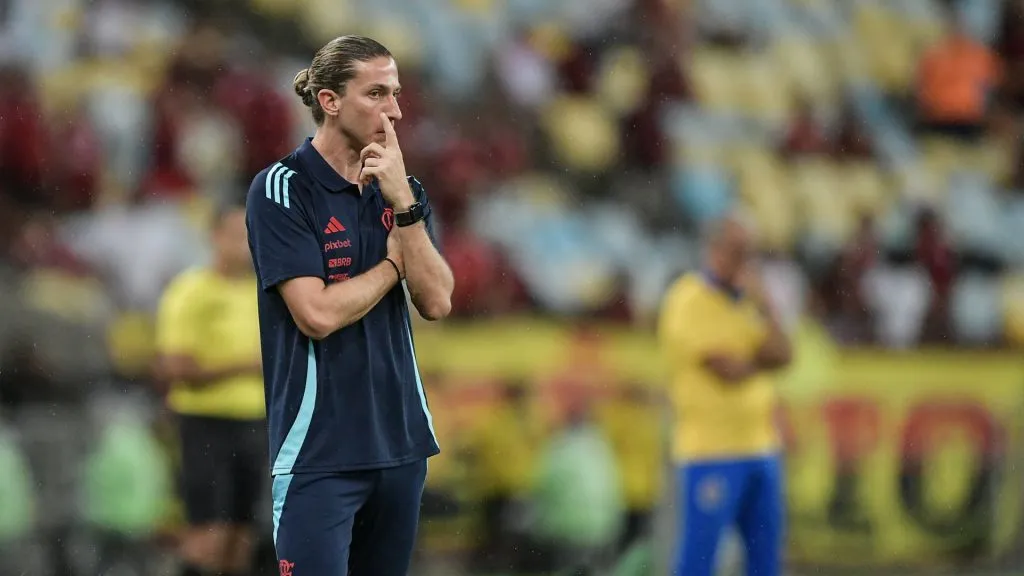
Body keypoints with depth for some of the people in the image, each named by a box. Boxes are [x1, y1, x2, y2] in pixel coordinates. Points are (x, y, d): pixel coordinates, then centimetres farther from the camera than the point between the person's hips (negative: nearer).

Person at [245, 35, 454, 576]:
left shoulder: (401, 190, 9)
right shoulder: (281, 189, -9)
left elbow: (436, 302, -2)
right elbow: (318, 314, -18)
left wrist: (403, 204, -12)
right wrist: (394, 261, -4)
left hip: (401, 439, 6)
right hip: (319, 449, -6)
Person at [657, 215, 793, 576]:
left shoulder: (747, 300, 14)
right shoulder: (688, 302, -11)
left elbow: (782, 355, 0)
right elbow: (729, 371, -17)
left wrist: (761, 301, -10)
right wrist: (763, 359, 2)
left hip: (759, 447, 7)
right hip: (710, 452, -7)